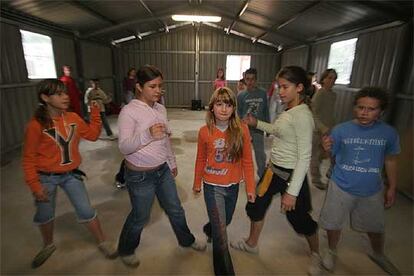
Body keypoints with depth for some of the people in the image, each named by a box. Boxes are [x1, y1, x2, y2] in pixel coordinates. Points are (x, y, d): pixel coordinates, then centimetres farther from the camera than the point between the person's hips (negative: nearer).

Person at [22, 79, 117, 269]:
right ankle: (48, 245, 47)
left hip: (71, 174, 2)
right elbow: (29, 158, -12)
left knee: (86, 211, 5)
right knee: (44, 215, 18)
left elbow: (93, 135, 5)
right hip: (46, 177, -2)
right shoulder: (36, 125, -18)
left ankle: (103, 243, 24)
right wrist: (35, 186, -13)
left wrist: (95, 113, -3)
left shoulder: (73, 118, -6)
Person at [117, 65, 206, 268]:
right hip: (140, 175, -6)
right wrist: (147, 135, -42)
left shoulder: (161, 109, 3)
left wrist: (172, 162, 19)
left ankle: (186, 240, 47)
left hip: (163, 170, 6)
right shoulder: (129, 111, -18)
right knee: (140, 217, 14)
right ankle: (126, 250, 44)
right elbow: (124, 147, -25)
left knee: (175, 210, 21)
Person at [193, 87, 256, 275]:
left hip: (233, 186, 3)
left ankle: (210, 230, 61)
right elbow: (200, 160, 1)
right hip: (212, 187, -2)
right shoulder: (205, 132, -12)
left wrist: (250, 187, -2)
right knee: (221, 235, 0)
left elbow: (247, 161, -5)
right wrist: (197, 183, 10)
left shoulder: (242, 130, -12)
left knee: (225, 221, 27)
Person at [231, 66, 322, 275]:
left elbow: (304, 157, -23)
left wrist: (292, 192, -22)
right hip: (274, 169, 9)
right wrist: (257, 123, 11)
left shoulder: (302, 115, -23)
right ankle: (252, 243, 43)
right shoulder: (288, 110, 3)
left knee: (298, 217, 13)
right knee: (256, 204, 18)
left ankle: (316, 254, 45)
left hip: (291, 175, -8)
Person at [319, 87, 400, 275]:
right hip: (341, 187, -2)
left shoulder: (389, 133, -8)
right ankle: (332, 252, 44)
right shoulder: (340, 130, -15)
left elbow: (390, 161, 5)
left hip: (372, 191, 2)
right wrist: (326, 149, -31)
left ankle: (378, 255, 54)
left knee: (375, 227, 23)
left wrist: (392, 188, 8)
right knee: (333, 224, 14)